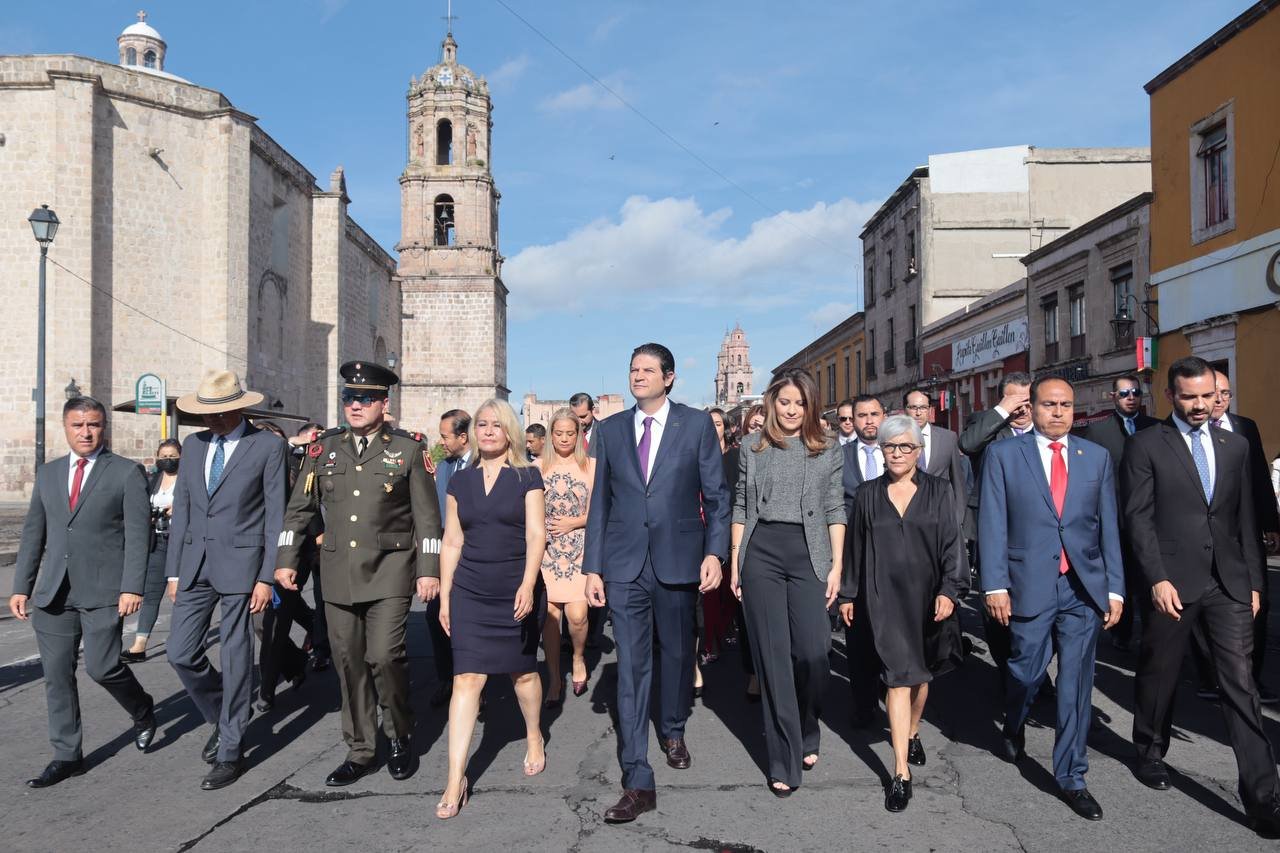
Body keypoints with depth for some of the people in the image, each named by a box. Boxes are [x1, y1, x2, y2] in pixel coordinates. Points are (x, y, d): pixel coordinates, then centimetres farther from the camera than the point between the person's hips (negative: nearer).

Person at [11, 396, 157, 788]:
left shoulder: (126, 473, -1)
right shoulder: (47, 473, 13)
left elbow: (138, 534, -6)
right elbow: (33, 534, 16)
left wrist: (132, 587, -14)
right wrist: (21, 587, 10)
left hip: (103, 591, -5)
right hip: (54, 593, 5)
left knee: (101, 667, -10)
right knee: (57, 674, 6)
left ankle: (143, 710, 21)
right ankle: (67, 756, 19)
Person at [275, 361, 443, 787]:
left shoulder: (408, 448, -1)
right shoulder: (323, 447, 8)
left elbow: (427, 516, -1)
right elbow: (299, 509, 13)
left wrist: (429, 570, -5)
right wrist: (286, 560, 7)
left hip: (389, 571, -3)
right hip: (338, 573, 4)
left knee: (384, 656, -11)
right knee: (349, 664, 8)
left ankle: (400, 737, 14)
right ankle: (360, 751, 23)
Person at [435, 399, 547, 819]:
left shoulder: (527, 477, -1)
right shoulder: (460, 481, 7)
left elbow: (536, 535, -8)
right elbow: (451, 542, 9)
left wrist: (528, 585, -20)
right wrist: (444, 596, 7)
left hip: (518, 593, -2)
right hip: (470, 593, 2)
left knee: (523, 672, 13)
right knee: (466, 678, -6)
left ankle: (534, 737, 40)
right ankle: (456, 780, -2)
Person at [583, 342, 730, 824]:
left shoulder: (696, 424, 1)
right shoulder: (610, 430, 7)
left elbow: (716, 495, 0)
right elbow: (599, 502, 7)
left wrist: (714, 552, -11)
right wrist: (592, 567, 3)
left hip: (678, 561, -1)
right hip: (625, 566, 1)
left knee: (676, 654, 16)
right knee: (631, 668, -2)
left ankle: (673, 732, 44)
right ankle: (638, 783, 2)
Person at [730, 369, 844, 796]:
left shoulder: (829, 451, 9)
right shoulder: (754, 450, 10)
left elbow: (835, 512, 7)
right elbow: (740, 509, 11)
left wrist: (836, 566, 0)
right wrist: (734, 563, 6)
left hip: (808, 553, 0)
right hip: (760, 553, 1)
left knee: (812, 652, -9)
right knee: (773, 656, 0)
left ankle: (807, 734, 20)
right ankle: (785, 761, 8)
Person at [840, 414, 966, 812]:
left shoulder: (940, 492, 2)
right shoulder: (868, 495, 5)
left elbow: (951, 544, -3)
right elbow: (855, 548, 9)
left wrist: (949, 590, -14)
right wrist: (848, 594, 10)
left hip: (927, 596, 1)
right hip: (885, 597, -1)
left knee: (921, 673, 17)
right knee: (898, 677, -7)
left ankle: (912, 733, 43)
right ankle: (901, 771, -4)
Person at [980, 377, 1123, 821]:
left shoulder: (1096, 457, 9)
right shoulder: (1003, 454, 1)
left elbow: (1109, 526, 9)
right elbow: (992, 524, -3)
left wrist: (1115, 588, 4)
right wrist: (995, 585, -9)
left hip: (1084, 588, 2)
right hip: (1030, 585, -2)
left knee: (1076, 684, 5)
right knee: (1027, 670, 7)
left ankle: (1071, 777, 19)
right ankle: (1013, 726, 40)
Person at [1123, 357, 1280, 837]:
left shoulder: (1235, 446, 11)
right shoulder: (1146, 446, -2)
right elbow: (1138, 517, -7)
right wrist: (1157, 579, -14)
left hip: (1229, 582, 3)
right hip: (1173, 582, -3)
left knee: (1241, 684, -1)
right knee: (1159, 674, 12)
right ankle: (1150, 752, 35)